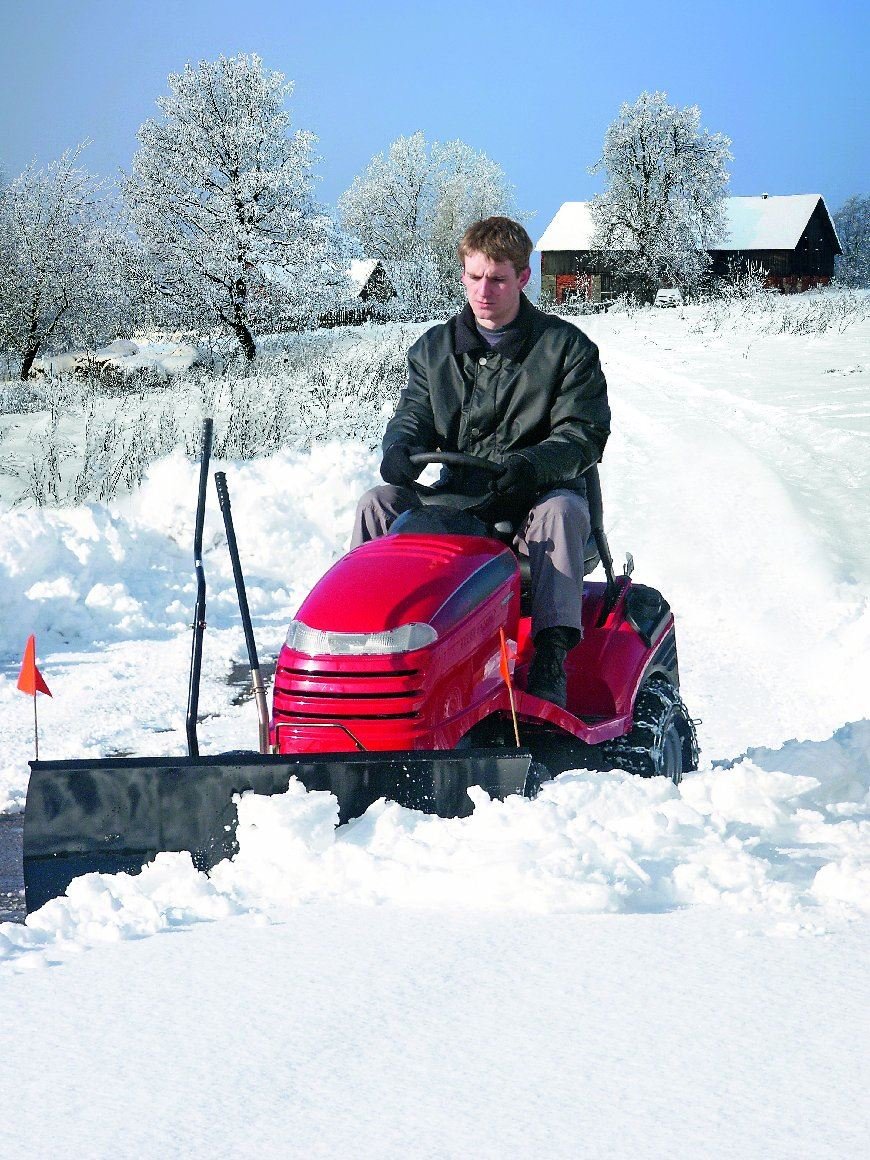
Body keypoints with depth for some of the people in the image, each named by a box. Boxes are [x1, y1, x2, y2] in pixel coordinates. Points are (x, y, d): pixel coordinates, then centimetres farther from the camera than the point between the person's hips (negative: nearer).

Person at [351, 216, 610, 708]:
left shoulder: (566, 346, 0)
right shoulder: (436, 349, 12)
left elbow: (584, 435, -8)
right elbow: (413, 415, 10)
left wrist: (528, 465, -28)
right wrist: (401, 448, -18)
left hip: (534, 499, -4)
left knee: (561, 510, -37)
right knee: (379, 502, -18)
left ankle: (551, 660, -45)